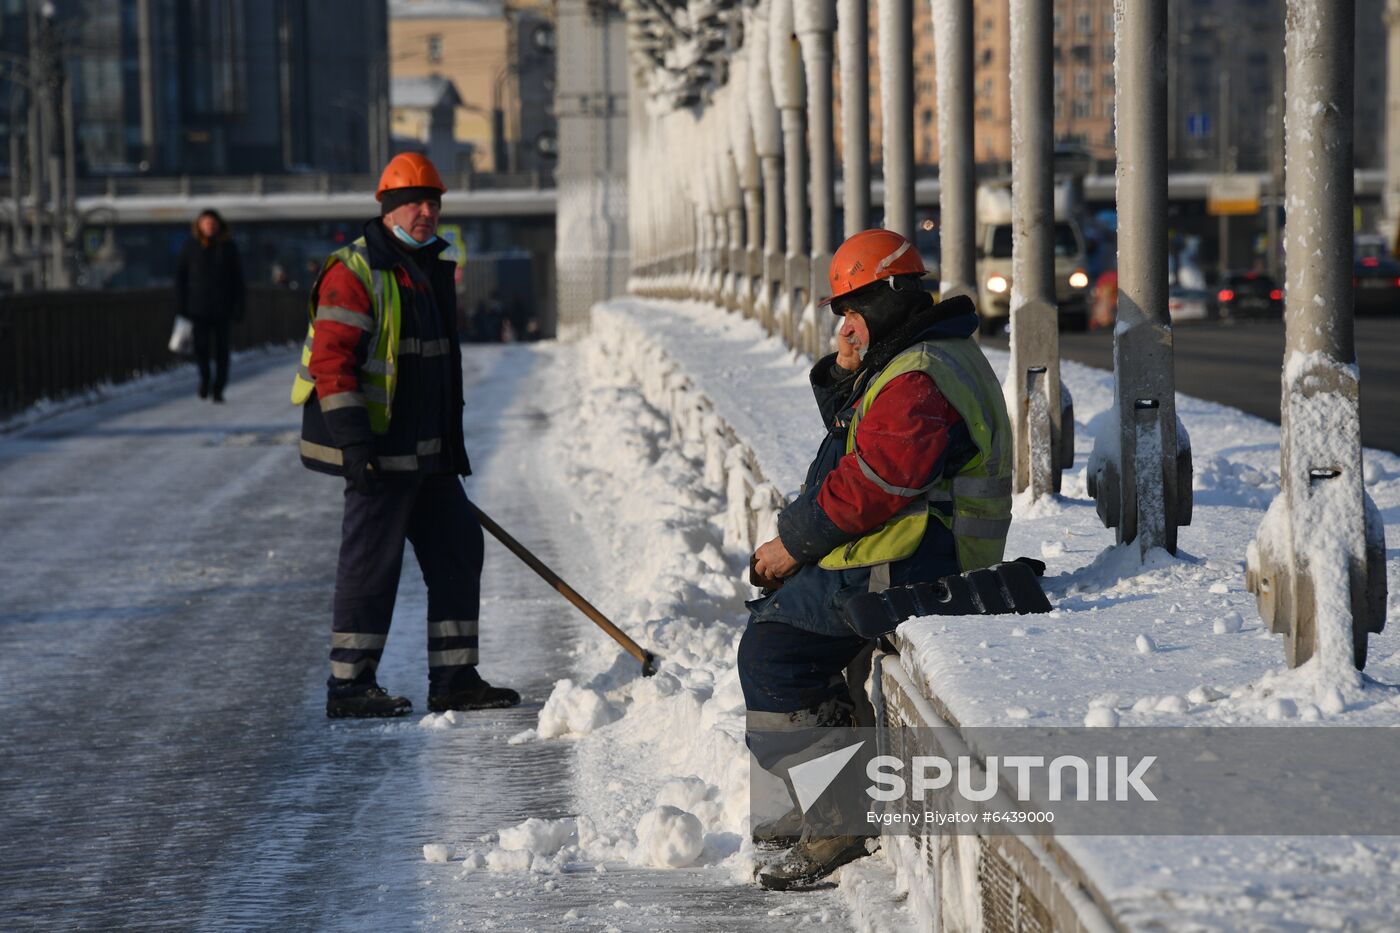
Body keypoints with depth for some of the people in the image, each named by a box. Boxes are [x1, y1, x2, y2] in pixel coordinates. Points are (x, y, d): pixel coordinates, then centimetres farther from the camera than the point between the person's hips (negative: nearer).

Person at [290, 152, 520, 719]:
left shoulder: (430, 270, 17)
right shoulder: (354, 273, -12)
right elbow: (331, 360, -19)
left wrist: (453, 442, 24)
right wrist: (353, 443, -25)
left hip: (427, 452, 9)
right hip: (379, 450, -9)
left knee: (457, 548, 10)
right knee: (372, 560, -5)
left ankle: (454, 679, 16)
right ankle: (349, 686, 3)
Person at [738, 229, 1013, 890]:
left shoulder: (919, 381, -20)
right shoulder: (922, 358, 16)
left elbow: (868, 485, -25)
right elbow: (853, 442, 24)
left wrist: (794, 543, -14)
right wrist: (845, 374, 5)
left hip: (908, 569, -11)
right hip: (915, 558, 11)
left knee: (770, 649, -11)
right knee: (774, 615, 19)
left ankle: (839, 825, -10)